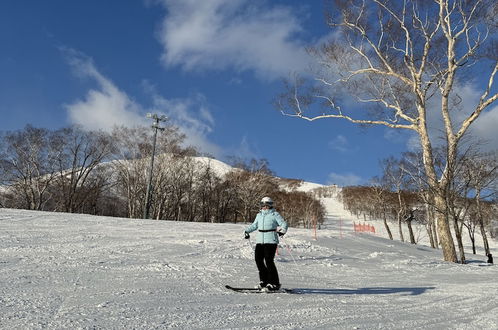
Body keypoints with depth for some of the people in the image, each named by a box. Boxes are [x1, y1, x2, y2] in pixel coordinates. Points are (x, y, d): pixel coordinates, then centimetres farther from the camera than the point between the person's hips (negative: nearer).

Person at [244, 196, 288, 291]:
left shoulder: (275, 215, -2)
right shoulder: (259, 215, 15)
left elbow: (284, 224, -7)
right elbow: (254, 225, 29)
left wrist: (282, 230, -25)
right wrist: (247, 230, 21)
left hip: (271, 241, -6)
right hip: (260, 241, 6)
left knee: (269, 261, -11)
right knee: (258, 259, -1)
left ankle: (274, 283, -1)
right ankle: (264, 281, 14)